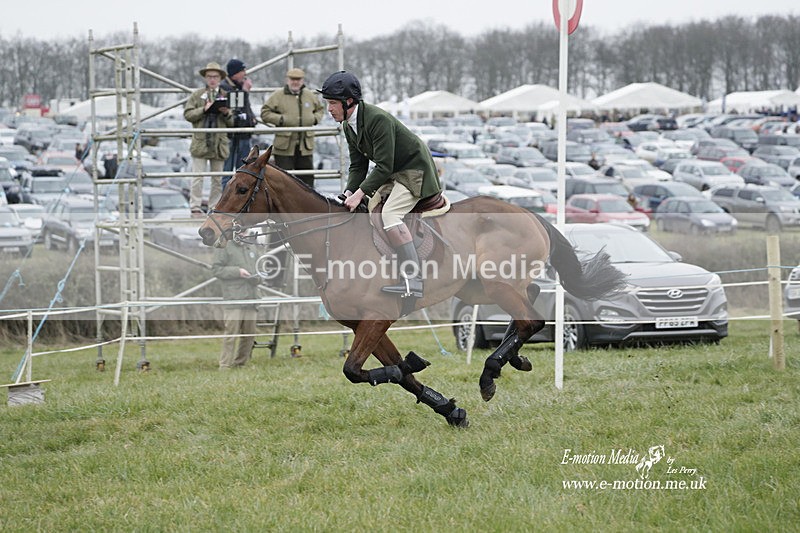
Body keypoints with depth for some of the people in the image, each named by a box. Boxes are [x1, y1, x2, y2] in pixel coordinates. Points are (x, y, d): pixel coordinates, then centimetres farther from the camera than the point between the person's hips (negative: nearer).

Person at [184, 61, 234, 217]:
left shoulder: (226, 96, 12)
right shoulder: (197, 95, 8)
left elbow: (232, 123, 13)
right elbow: (187, 114, 0)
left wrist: (227, 114, -8)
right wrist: (203, 109, -13)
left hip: (220, 144, 2)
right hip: (200, 143, -2)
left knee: (218, 179, 5)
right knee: (198, 177, -5)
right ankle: (195, 207, -3)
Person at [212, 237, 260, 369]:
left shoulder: (250, 249, 22)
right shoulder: (224, 247, 1)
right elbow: (216, 269, -7)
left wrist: (256, 278, 5)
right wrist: (237, 271, -14)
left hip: (250, 299, 7)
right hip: (233, 299, -7)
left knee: (250, 334, 8)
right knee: (231, 334, -12)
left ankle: (240, 364, 18)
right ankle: (225, 366, -10)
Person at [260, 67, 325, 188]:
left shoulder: (311, 96, 10)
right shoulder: (278, 96, -2)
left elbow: (320, 109, 26)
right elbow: (265, 113, -2)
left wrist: (315, 118, 6)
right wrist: (280, 119, -14)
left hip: (305, 146, 4)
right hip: (284, 146, -4)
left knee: (307, 178, 9)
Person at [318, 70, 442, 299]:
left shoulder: (377, 119, -29)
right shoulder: (349, 126, 1)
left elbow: (384, 167, -29)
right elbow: (358, 166, 7)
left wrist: (360, 194, -28)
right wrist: (349, 193, -8)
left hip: (415, 169, -11)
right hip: (392, 173, 11)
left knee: (389, 215, -25)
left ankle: (414, 281, -28)